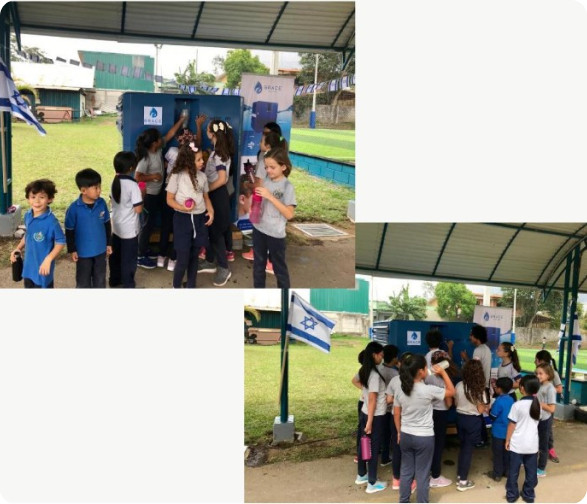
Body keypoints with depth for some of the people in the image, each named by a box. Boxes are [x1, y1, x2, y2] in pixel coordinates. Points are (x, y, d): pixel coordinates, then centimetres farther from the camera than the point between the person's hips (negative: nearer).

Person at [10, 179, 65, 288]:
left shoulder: (51, 221, -24)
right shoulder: (28, 216, -2)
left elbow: (61, 242, -18)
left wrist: (48, 259, -26)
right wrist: (18, 248, 4)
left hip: (42, 266, -7)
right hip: (28, 265, 7)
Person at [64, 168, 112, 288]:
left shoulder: (102, 203, -9)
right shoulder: (74, 208, -19)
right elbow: (69, 231, -9)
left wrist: (109, 243, 9)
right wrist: (72, 250, -6)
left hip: (100, 250, 3)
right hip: (83, 252, -3)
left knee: (100, 280, 20)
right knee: (83, 282, 13)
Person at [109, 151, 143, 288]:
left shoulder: (114, 182, 0)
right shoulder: (132, 185, -22)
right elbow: (138, 209, -21)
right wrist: (142, 195, -6)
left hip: (116, 226, 7)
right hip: (129, 228, -7)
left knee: (115, 255, 21)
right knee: (129, 258, 5)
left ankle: (114, 279, 35)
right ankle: (128, 285, 14)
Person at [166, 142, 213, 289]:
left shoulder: (202, 176, 4)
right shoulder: (177, 176, -10)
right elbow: (170, 199, -6)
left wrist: (211, 211, -4)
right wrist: (182, 207, -23)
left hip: (200, 219, 4)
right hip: (183, 219, -4)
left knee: (194, 256, 14)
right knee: (183, 259, -2)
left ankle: (191, 286, 28)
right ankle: (176, 288, 18)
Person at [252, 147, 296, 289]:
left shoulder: (287, 186, -14)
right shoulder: (266, 181, 3)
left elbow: (289, 214, -21)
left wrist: (270, 196, -24)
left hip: (275, 233, -5)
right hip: (259, 229, 6)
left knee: (279, 267, 7)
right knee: (258, 264, 17)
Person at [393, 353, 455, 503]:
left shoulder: (400, 390, -5)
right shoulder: (428, 390, -19)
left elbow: (396, 415, 4)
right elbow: (451, 391, -4)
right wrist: (443, 372, 2)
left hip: (406, 436, 5)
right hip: (424, 437, -5)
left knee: (406, 470, 17)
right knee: (422, 474, 8)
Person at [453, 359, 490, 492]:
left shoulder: (459, 385, -6)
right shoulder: (480, 389, -19)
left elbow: (456, 403, 5)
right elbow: (481, 410, -16)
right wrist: (486, 407, 3)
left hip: (460, 417, 5)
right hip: (473, 420, -4)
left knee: (463, 446, 20)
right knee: (468, 448, 6)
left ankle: (460, 476, 29)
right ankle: (463, 481, 13)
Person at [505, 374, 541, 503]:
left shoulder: (517, 405, -17)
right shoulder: (538, 404, -3)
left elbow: (512, 425, -12)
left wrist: (507, 440, -1)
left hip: (517, 444, -4)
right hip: (532, 444, 4)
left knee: (513, 471, 10)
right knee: (531, 471, 15)